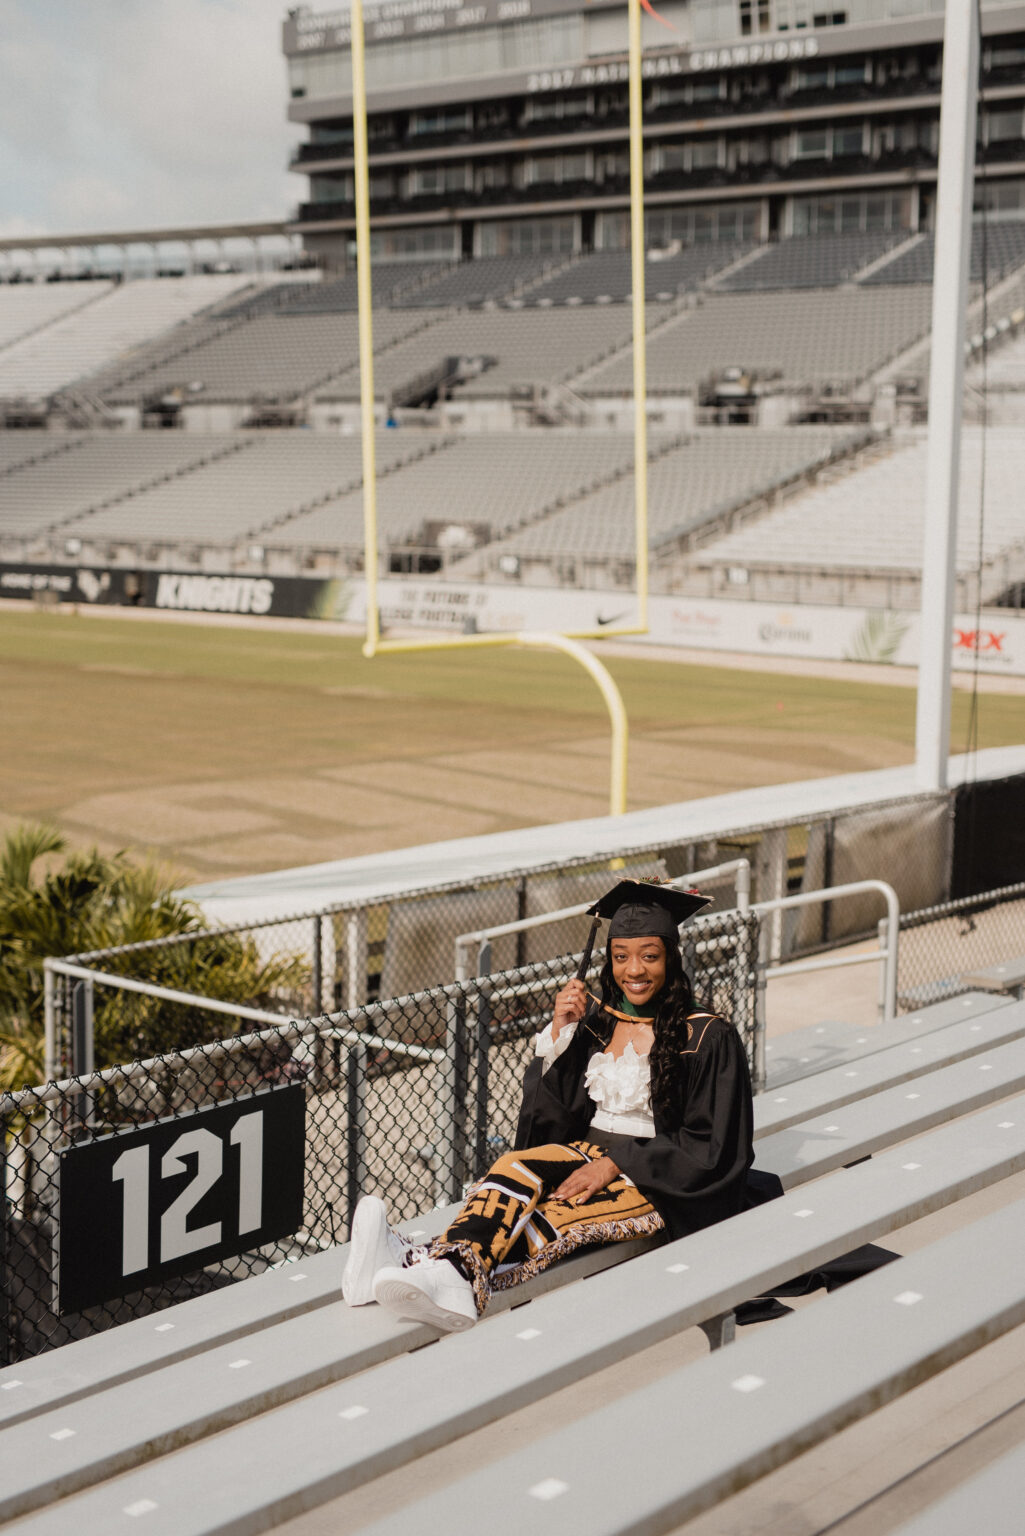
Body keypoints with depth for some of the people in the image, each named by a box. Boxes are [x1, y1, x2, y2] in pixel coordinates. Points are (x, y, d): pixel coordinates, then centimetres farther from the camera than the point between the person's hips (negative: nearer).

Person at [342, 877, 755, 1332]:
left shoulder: (707, 1038, -3)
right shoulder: (593, 1018, 10)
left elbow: (707, 1146, -6)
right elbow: (547, 1113, 6)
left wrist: (617, 1163, -16)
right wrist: (558, 1033, -9)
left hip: (658, 1183, -5)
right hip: (585, 1153, 5)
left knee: (553, 1219, -33)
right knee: (516, 1167, -30)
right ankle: (448, 1274, -58)